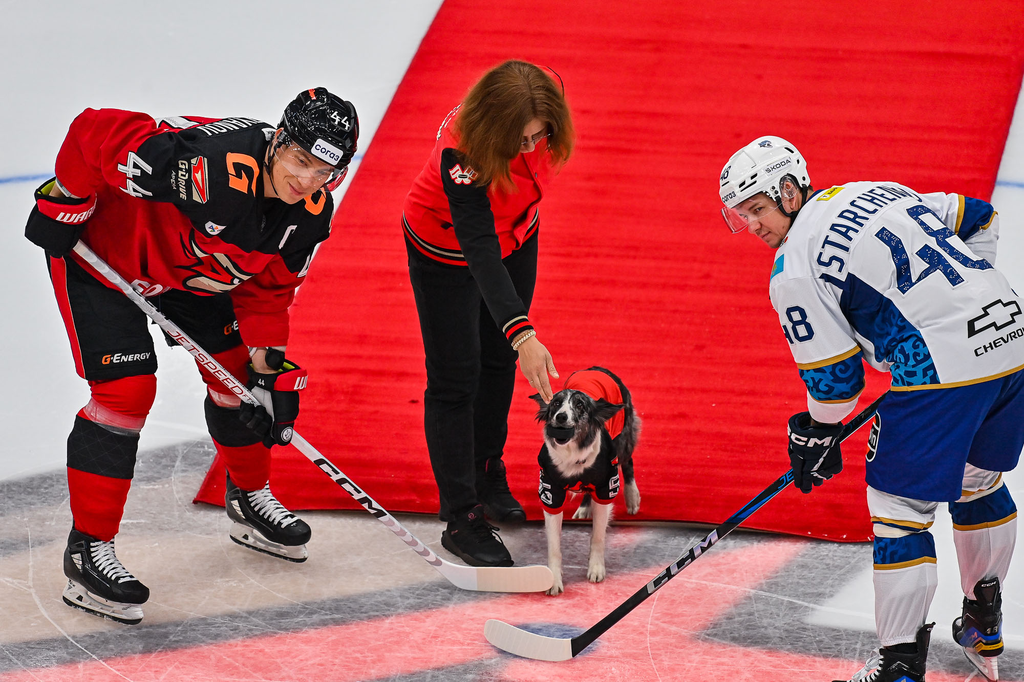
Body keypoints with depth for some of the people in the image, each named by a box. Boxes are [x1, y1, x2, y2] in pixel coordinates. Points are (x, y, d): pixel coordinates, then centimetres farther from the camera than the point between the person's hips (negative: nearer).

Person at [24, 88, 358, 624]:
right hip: (100, 254, -8)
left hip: (189, 268, 8)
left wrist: (269, 366, -9)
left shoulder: (311, 214, -16)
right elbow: (93, 133, -37)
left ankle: (250, 499, 37)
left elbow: (267, 287, 0)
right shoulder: (213, 167, -41)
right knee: (125, 391, -14)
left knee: (236, 371, 12)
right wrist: (63, 207, -24)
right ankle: (88, 550, -6)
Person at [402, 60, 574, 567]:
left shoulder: (542, 109, -27)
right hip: (447, 251, -6)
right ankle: (461, 519, 3)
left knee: (499, 362, 18)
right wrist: (522, 334, -57)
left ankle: (487, 480, 37)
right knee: (455, 378, -3)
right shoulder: (461, 157, -43)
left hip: (513, 238, 6)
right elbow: (480, 252, -48)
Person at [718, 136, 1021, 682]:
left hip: (942, 368, -8)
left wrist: (817, 437, 17)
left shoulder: (794, 269, -3)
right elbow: (979, 222, 26)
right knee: (977, 483, 27)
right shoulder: (877, 193, 19)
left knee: (900, 506, 3)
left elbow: (833, 373, -1)